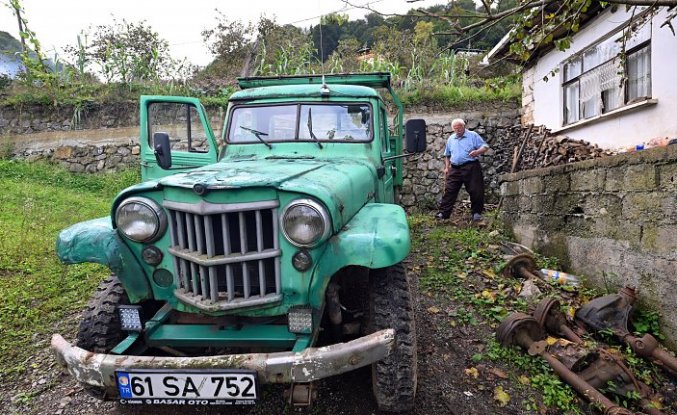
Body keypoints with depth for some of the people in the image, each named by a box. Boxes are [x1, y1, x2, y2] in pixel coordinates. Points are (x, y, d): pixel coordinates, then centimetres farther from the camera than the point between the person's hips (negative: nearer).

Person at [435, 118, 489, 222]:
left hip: (471, 167, -3)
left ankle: (476, 213, 11)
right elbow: (447, 155, 24)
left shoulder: (473, 135, 1)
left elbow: (485, 147, -5)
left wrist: (477, 151, -25)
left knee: (475, 191, -2)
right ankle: (443, 213, 2)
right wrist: (446, 167, 16)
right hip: (455, 169, 4)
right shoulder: (451, 139, 16)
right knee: (449, 190, -1)